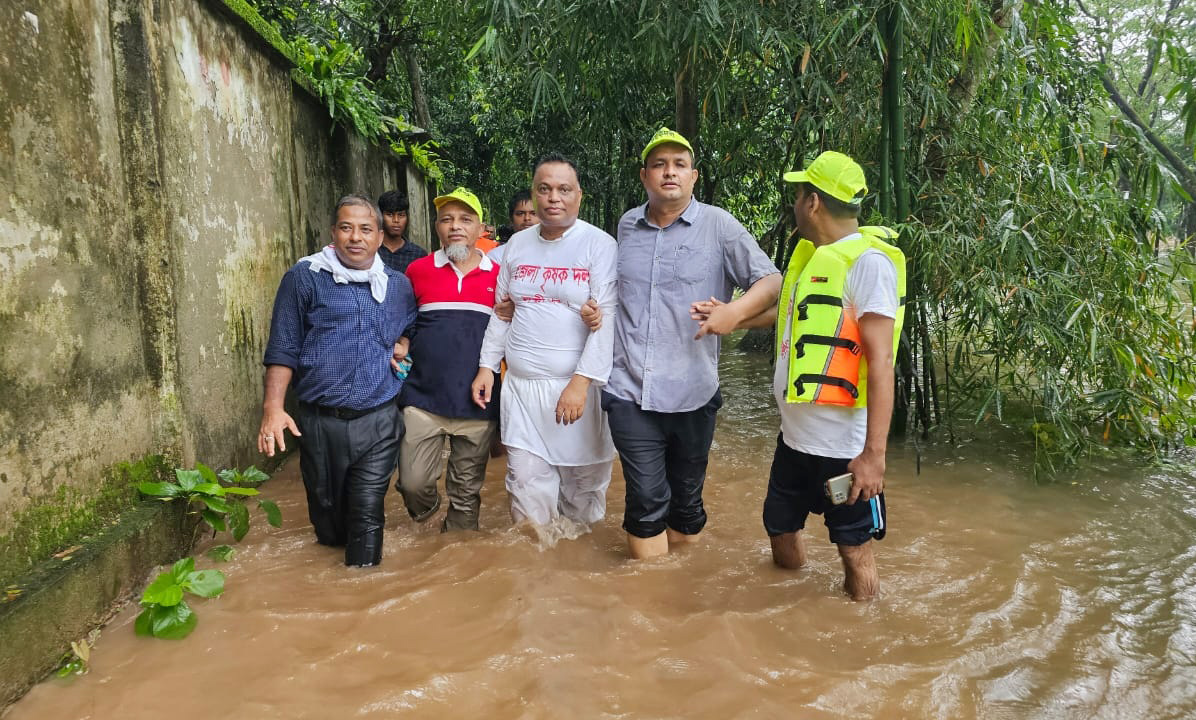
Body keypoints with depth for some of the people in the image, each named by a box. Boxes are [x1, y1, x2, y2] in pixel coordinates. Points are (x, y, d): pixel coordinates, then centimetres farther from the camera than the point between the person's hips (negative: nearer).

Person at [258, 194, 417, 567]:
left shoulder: (399, 285, 8)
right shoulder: (304, 277, 0)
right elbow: (283, 347, -3)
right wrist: (273, 407, -10)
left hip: (378, 421, 1)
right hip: (320, 421, -1)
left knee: (368, 516, -2)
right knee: (327, 508, 14)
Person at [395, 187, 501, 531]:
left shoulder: (498, 276, 5)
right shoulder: (418, 270, 5)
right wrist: (401, 345, 0)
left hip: (477, 402, 0)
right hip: (423, 397, 0)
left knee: (467, 493, 10)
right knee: (413, 482, -2)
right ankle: (426, 509, 32)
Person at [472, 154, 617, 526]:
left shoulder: (600, 245, -6)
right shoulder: (517, 244, 11)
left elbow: (606, 318, -13)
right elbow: (501, 311, 18)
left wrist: (581, 381, -20)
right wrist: (487, 366, 12)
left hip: (578, 385, -4)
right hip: (521, 386, 4)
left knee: (583, 484, 7)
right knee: (527, 484, 4)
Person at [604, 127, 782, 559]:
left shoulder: (718, 225, -1)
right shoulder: (627, 225, 10)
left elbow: (772, 281, -5)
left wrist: (735, 311, -23)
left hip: (692, 394, -1)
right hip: (629, 391, 1)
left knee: (686, 501, 12)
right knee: (646, 500, -3)